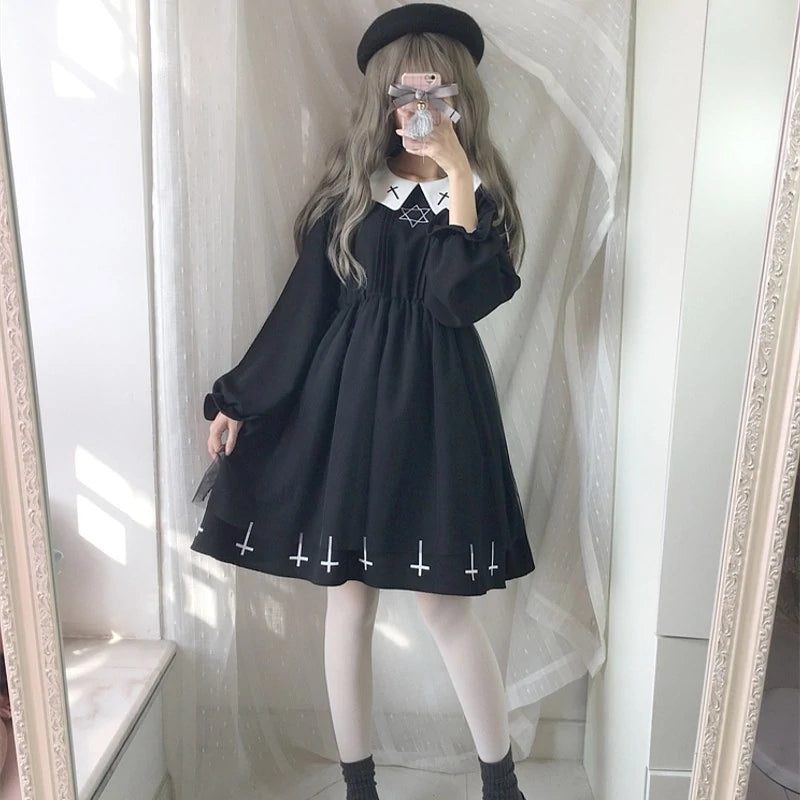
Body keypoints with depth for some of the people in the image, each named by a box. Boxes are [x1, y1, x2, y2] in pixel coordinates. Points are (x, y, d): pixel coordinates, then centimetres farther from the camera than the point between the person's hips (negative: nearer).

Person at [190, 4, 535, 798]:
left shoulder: (480, 192, 3)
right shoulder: (351, 187, 7)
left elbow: (460, 298, -15)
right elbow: (305, 302, 6)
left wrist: (456, 176, -14)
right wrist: (239, 397, 4)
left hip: (437, 412, -1)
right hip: (347, 404, 2)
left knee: (445, 604, 3)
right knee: (348, 597, 9)